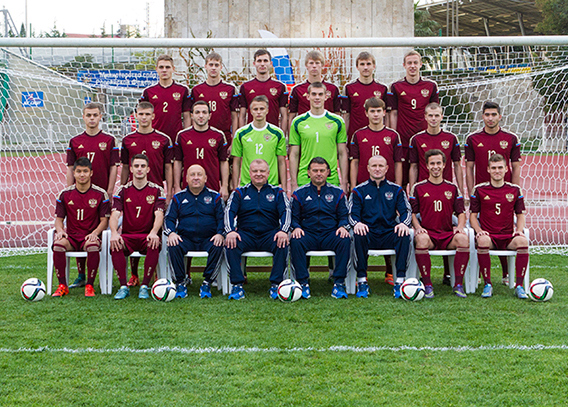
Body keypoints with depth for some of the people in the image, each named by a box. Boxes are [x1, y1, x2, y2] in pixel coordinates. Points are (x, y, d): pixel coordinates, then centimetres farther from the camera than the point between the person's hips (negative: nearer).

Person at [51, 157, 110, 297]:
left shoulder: (100, 194, 3)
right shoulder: (65, 194, 8)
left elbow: (104, 220, 2)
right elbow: (59, 218, 11)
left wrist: (95, 233, -16)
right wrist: (60, 231, -12)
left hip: (90, 236, -2)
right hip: (71, 236, 2)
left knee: (93, 246, -37)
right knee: (58, 244, -32)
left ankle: (89, 285, -21)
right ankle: (62, 285, -20)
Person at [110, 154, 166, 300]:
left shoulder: (157, 190, 7)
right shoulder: (123, 190, 10)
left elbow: (159, 215, -6)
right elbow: (114, 215, -1)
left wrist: (154, 233, -28)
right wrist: (114, 232, -23)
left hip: (148, 235, -1)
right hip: (127, 235, 1)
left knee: (154, 245, -36)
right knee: (115, 245, -32)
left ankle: (145, 286, -24)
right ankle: (123, 286, -23)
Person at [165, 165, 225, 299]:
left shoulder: (214, 196, 11)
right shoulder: (178, 197, 14)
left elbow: (222, 218, 7)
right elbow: (169, 218, 10)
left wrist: (220, 234, -13)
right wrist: (171, 233, -11)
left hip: (208, 239, -1)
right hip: (185, 238, 1)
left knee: (217, 247, -34)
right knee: (173, 247, -31)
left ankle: (207, 283, -25)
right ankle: (180, 283, -22)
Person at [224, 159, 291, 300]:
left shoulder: (277, 192, 13)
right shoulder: (240, 192, 14)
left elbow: (286, 212, 0)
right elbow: (229, 211, 1)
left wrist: (283, 231, -21)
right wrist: (230, 231, -20)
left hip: (269, 235, 0)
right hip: (246, 234, 1)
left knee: (282, 243, -33)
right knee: (231, 243, -31)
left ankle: (275, 285, -26)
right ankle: (237, 285, -25)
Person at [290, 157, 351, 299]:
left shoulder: (337, 192, 13)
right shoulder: (300, 193, 11)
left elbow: (344, 215, 11)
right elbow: (294, 217, 10)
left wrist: (343, 226, -11)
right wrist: (296, 228, -12)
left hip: (330, 234, 0)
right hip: (308, 235, 0)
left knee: (345, 240, -32)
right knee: (295, 242, -34)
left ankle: (339, 283, -28)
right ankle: (303, 283, -27)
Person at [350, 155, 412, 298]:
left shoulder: (396, 190, 16)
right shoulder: (359, 190, 14)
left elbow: (406, 211, 9)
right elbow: (352, 214, 5)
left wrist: (404, 223, -15)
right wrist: (357, 223, -19)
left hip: (389, 235, 1)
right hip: (368, 234, -1)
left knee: (404, 236, -32)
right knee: (358, 235, -35)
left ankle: (399, 281, -30)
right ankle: (362, 282, -28)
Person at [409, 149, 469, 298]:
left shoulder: (452, 188, 15)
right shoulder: (418, 188, 11)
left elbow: (461, 212, 14)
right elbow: (412, 212, 10)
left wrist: (460, 227, -6)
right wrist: (418, 227, -9)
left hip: (448, 234, 2)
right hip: (428, 233, -2)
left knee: (463, 238, -32)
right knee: (422, 239, -38)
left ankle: (458, 285, -23)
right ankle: (427, 285, -28)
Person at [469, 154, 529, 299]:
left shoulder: (515, 190, 10)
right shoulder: (479, 190, 6)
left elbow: (521, 215, 15)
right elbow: (473, 215, 8)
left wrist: (519, 230, -5)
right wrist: (479, 230, -11)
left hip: (508, 236, 1)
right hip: (488, 235, -1)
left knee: (523, 241, -32)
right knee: (482, 241, -37)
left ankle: (519, 286, -22)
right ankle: (487, 285, -23)